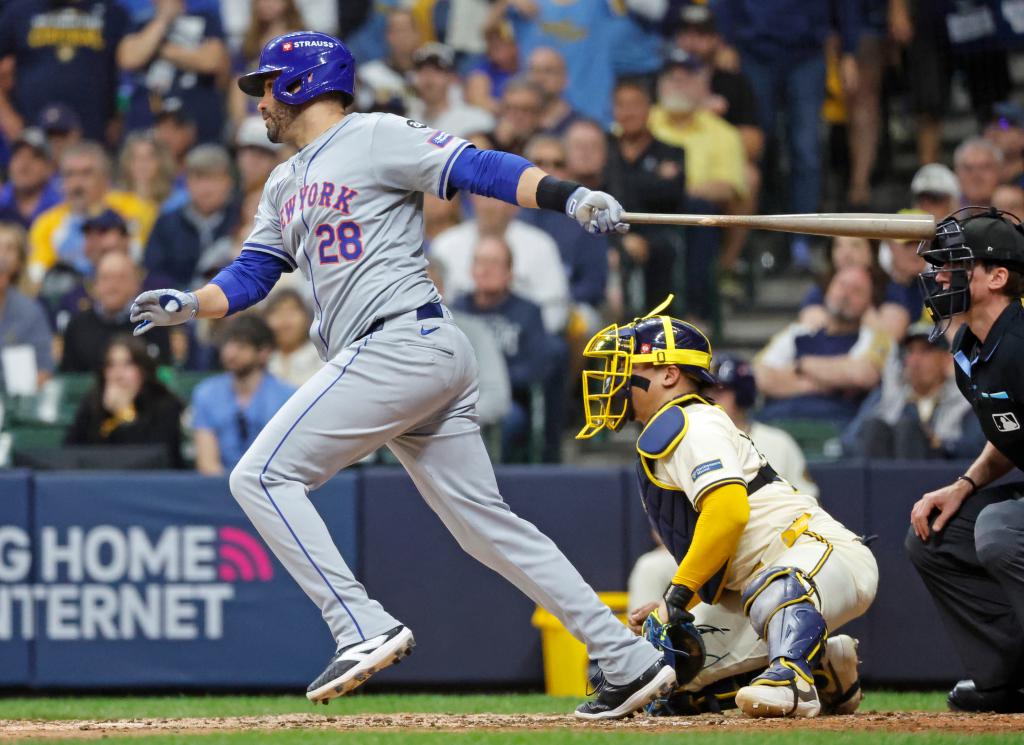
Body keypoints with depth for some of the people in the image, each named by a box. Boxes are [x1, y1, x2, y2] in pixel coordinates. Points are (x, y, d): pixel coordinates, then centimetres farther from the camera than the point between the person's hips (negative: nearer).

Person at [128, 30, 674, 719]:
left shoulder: (375, 138, -2)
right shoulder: (285, 186, 25)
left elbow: (479, 168, -10)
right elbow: (251, 275, 24)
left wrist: (571, 196, -24)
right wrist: (189, 304, 4)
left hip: (404, 342, -9)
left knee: (263, 476, -11)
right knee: (485, 521, 7)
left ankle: (366, 629, -18)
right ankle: (630, 661, 5)